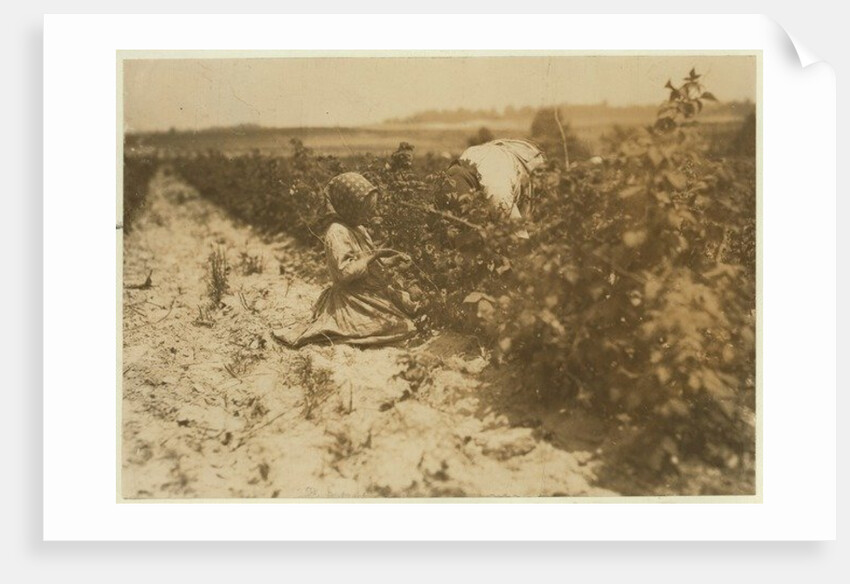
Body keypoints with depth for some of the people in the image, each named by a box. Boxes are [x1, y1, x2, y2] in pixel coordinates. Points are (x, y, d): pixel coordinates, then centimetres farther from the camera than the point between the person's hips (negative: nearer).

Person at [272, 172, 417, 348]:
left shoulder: (358, 228, 10)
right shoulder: (337, 233, -20)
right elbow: (344, 273, -26)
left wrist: (393, 260, 3)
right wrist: (372, 257, -24)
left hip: (374, 292, 10)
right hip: (353, 298, -10)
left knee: (407, 306, 14)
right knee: (399, 327, -16)